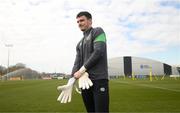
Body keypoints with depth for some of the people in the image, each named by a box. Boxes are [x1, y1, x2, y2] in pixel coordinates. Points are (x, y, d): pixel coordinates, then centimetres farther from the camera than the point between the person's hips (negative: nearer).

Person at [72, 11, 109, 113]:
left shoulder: (98, 31, 4)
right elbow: (77, 62, 14)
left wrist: (82, 70, -9)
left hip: (99, 80, -6)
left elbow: (98, 52, -11)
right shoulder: (80, 44, 23)